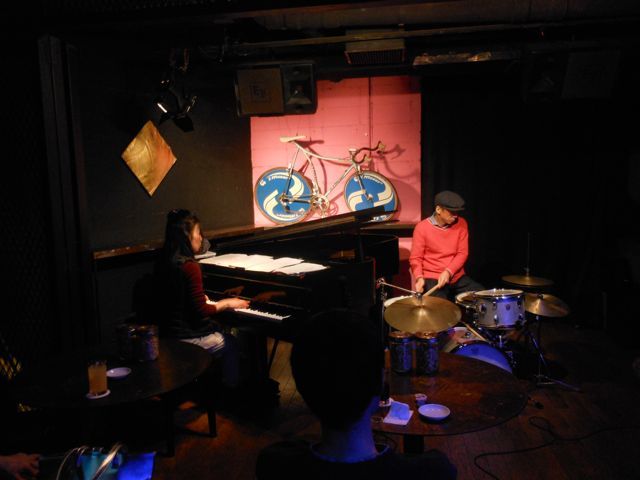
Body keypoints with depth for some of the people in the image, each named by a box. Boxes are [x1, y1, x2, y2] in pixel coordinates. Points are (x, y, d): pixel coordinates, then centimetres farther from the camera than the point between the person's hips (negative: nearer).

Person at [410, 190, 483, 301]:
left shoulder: (461, 223, 2)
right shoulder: (422, 228, -9)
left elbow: (462, 253, -1)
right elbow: (415, 258, -4)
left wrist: (448, 272, -16)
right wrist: (419, 277, -22)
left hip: (457, 276, 4)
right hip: (432, 278, -4)